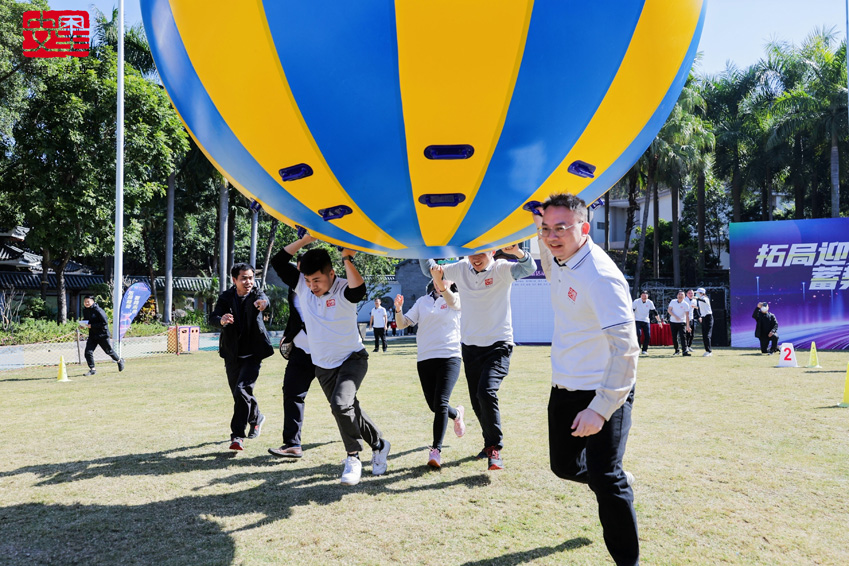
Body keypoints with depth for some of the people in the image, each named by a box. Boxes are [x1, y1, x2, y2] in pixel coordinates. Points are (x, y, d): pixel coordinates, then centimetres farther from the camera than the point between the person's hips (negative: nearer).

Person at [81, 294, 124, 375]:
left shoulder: (98, 310, -19)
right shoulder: (85, 310, 3)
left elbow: (105, 322, -21)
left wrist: (92, 326, -24)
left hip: (102, 334, -6)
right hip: (92, 335, 6)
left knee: (109, 351, 10)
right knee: (88, 352, -7)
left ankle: (119, 361, 36)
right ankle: (92, 369, 5)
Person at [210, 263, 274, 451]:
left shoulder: (256, 293, -7)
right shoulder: (226, 297, -1)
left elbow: (263, 298, -32)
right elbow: (213, 317, -15)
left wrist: (262, 302, -57)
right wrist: (221, 320, -39)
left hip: (253, 354, -4)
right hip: (232, 355, 4)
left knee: (242, 390, -19)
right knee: (239, 394, 15)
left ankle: (237, 435, -10)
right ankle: (257, 418, 43)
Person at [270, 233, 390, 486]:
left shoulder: (343, 289, -20)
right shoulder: (301, 286, -7)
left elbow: (359, 290, -43)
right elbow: (278, 262, -14)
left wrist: (347, 259, -40)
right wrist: (305, 240, -20)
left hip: (352, 358, -5)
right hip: (323, 366, 6)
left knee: (341, 404, -28)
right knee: (349, 410, 15)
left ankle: (353, 457, -9)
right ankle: (379, 444, 38)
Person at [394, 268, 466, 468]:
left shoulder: (457, 299, 1)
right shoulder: (423, 301, 13)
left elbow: (451, 300, -25)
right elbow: (403, 323, 6)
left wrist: (441, 281, -45)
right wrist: (398, 309, -16)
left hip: (449, 357, -4)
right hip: (424, 359, 4)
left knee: (440, 403, -16)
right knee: (434, 406, 10)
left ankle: (436, 450, -9)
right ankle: (456, 414, 42)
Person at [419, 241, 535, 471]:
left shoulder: (501, 269, -10)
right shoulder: (461, 269, 2)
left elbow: (529, 268, -28)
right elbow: (430, 270, 12)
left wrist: (518, 252, -49)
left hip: (498, 344, -5)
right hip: (470, 346, 5)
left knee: (486, 391, -24)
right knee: (477, 401, 12)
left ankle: (495, 448, -10)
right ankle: (490, 442, 34)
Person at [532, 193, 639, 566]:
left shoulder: (600, 275, -25)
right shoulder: (559, 263, 0)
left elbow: (625, 349, -28)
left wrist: (601, 409, -31)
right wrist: (539, 218, 12)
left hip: (603, 393, -8)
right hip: (564, 391, 9)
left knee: (604, 479, -8)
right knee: (564, 465, 18)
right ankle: (621, 480, 47)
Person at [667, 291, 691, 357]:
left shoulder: (686, 304, -5)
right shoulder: (673, 301, 3)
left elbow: (687, 315, -8)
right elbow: (669, 310, -1)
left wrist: (688, 325, -14)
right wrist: (675, 316, -16)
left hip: (682, 322, -3)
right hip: (673, 322, 3)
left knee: (683, 337, -13)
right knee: (674, 337, 5)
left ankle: (684, 351, -17)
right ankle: (676, 351, 18)